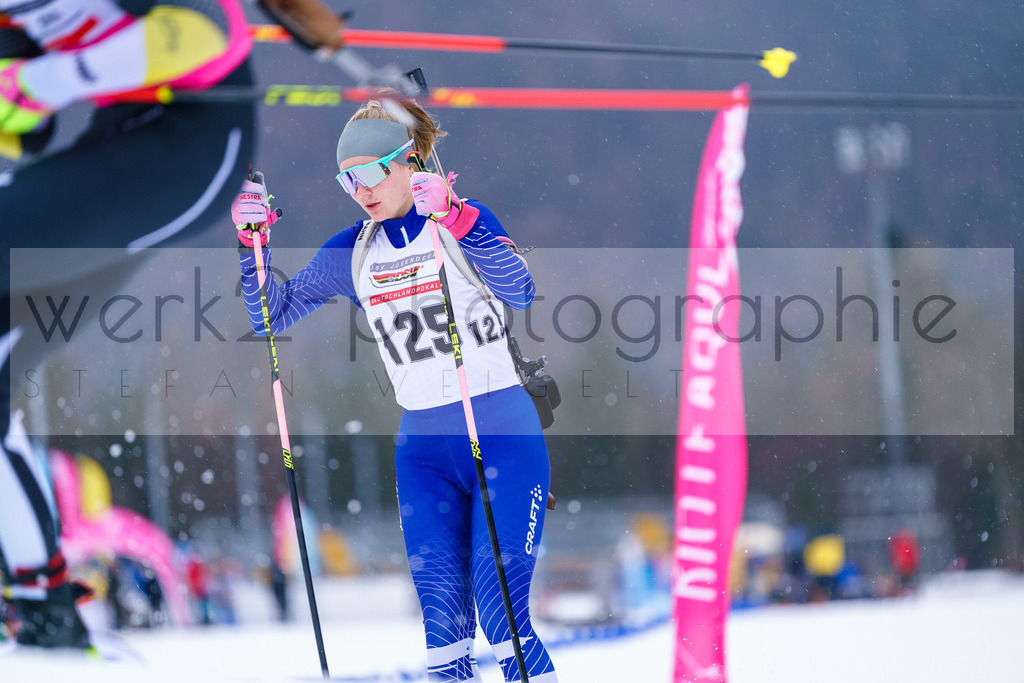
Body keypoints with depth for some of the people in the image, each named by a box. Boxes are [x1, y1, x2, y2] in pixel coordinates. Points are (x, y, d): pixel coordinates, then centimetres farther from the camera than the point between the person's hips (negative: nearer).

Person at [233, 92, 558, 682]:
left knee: (502, 611, -14)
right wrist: (254, 241, -1)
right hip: (423, 450, 4)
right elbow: (272, 314, 15)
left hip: (506, 438, -4)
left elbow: (519, 292, -22)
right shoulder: (350, 252, 9)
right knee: (443, 624, 0)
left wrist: (455, 219, -34)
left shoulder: (466, 220, -4)